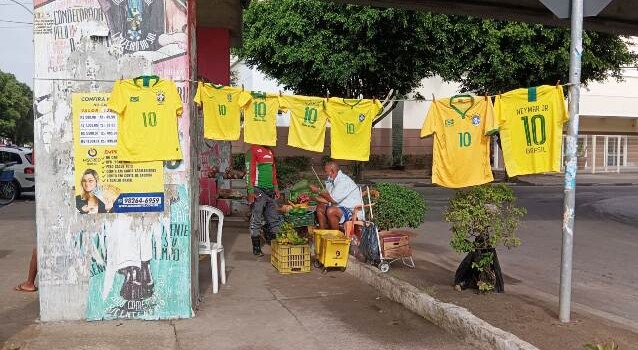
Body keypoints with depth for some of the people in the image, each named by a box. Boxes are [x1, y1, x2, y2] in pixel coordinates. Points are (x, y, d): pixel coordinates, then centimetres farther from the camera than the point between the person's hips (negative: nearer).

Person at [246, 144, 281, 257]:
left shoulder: (270, 151, 16)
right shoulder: (253, 150, -6)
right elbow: (249, 171, -11)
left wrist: (275, 188, 15)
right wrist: (250, 191, -16)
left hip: (270, 190, 7)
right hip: (258, 190, -7)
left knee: (274, 220, 7)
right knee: (256, 221, -1)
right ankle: (256, 249, 6)